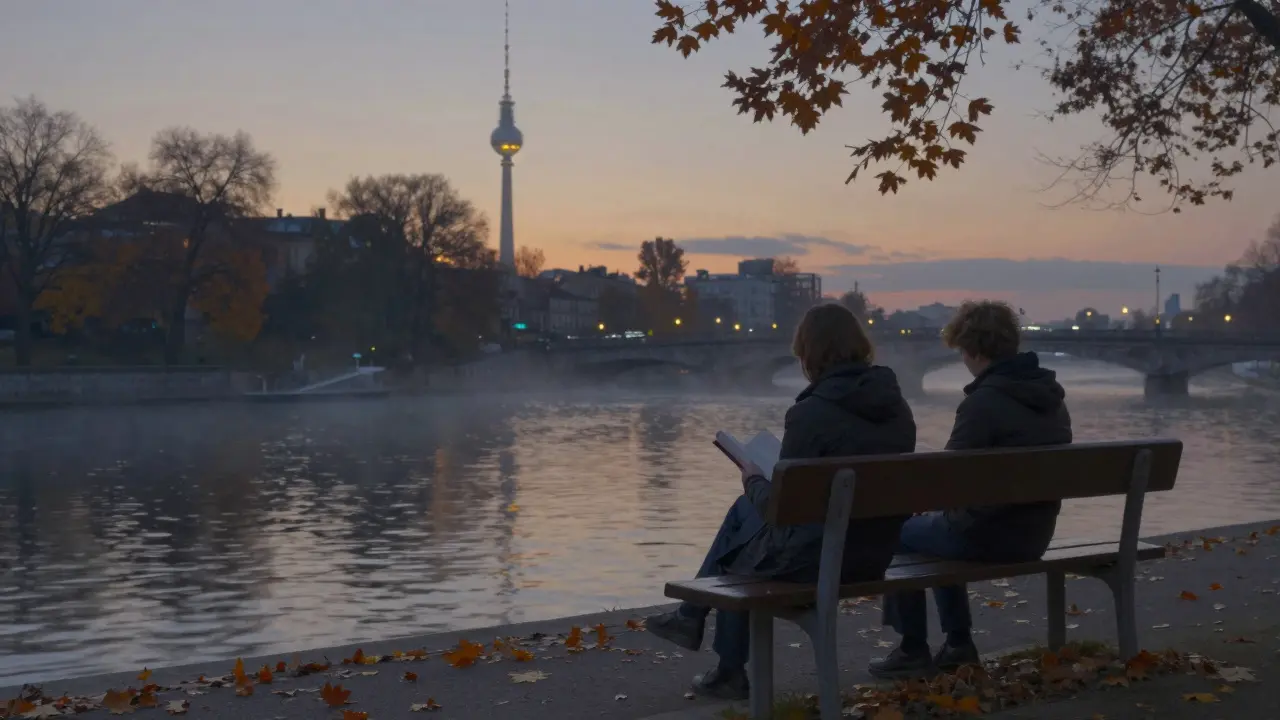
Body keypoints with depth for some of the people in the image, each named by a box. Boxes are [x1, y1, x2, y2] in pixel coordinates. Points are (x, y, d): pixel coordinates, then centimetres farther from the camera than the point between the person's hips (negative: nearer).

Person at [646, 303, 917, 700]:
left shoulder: (811, 412, -21)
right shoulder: (898, 407, 0)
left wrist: (754, 480, 7)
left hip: (814, 558, -7)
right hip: (875, 554, 7)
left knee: (736, 556, 26)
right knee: (743, 509, 27)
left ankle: (730, 674, 41)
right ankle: (691, 617, 39)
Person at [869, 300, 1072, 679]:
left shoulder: (984, 401, -21)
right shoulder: (1052, 397, 5)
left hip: (987, 535, -8)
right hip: (1035, 535, 8)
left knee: (900, 535, 17)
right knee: (939, 528, 32)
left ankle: (914, 650, 22)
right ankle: (958, 643, 31)